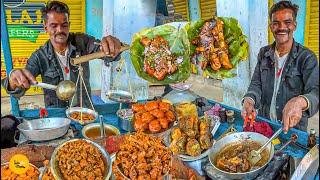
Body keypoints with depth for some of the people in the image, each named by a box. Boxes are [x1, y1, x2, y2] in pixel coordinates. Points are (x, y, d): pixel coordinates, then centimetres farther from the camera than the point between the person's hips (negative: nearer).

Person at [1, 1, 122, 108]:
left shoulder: (82, 42, -6)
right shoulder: (39, 57, -7)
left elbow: (107, 53, -21)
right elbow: (17, 92, -12)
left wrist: (113, 46, -45)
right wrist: (14, 81, -36)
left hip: (84, 109, 1)